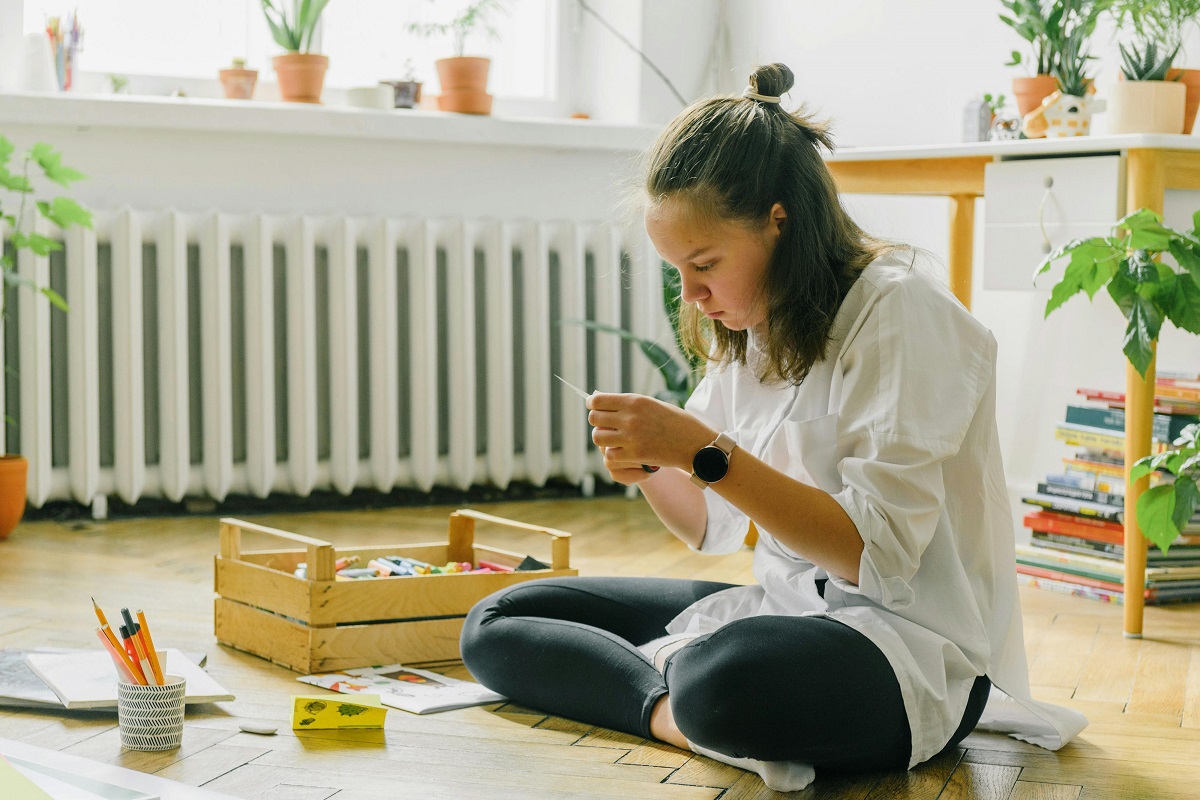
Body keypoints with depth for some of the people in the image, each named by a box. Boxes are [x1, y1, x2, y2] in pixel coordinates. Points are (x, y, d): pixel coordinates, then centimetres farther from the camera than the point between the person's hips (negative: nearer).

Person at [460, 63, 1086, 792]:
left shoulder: (901, 314, -13)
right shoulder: (746, 328, 12)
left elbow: (877, 551, -21)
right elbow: (712, 527, 18)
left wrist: (707, 453, -24)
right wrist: (648, 464, -5)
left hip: (912, 643, -9)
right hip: (785, 605, 10)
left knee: (722, 680, -44)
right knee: (496, 625, 0)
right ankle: (672, 711, -20)